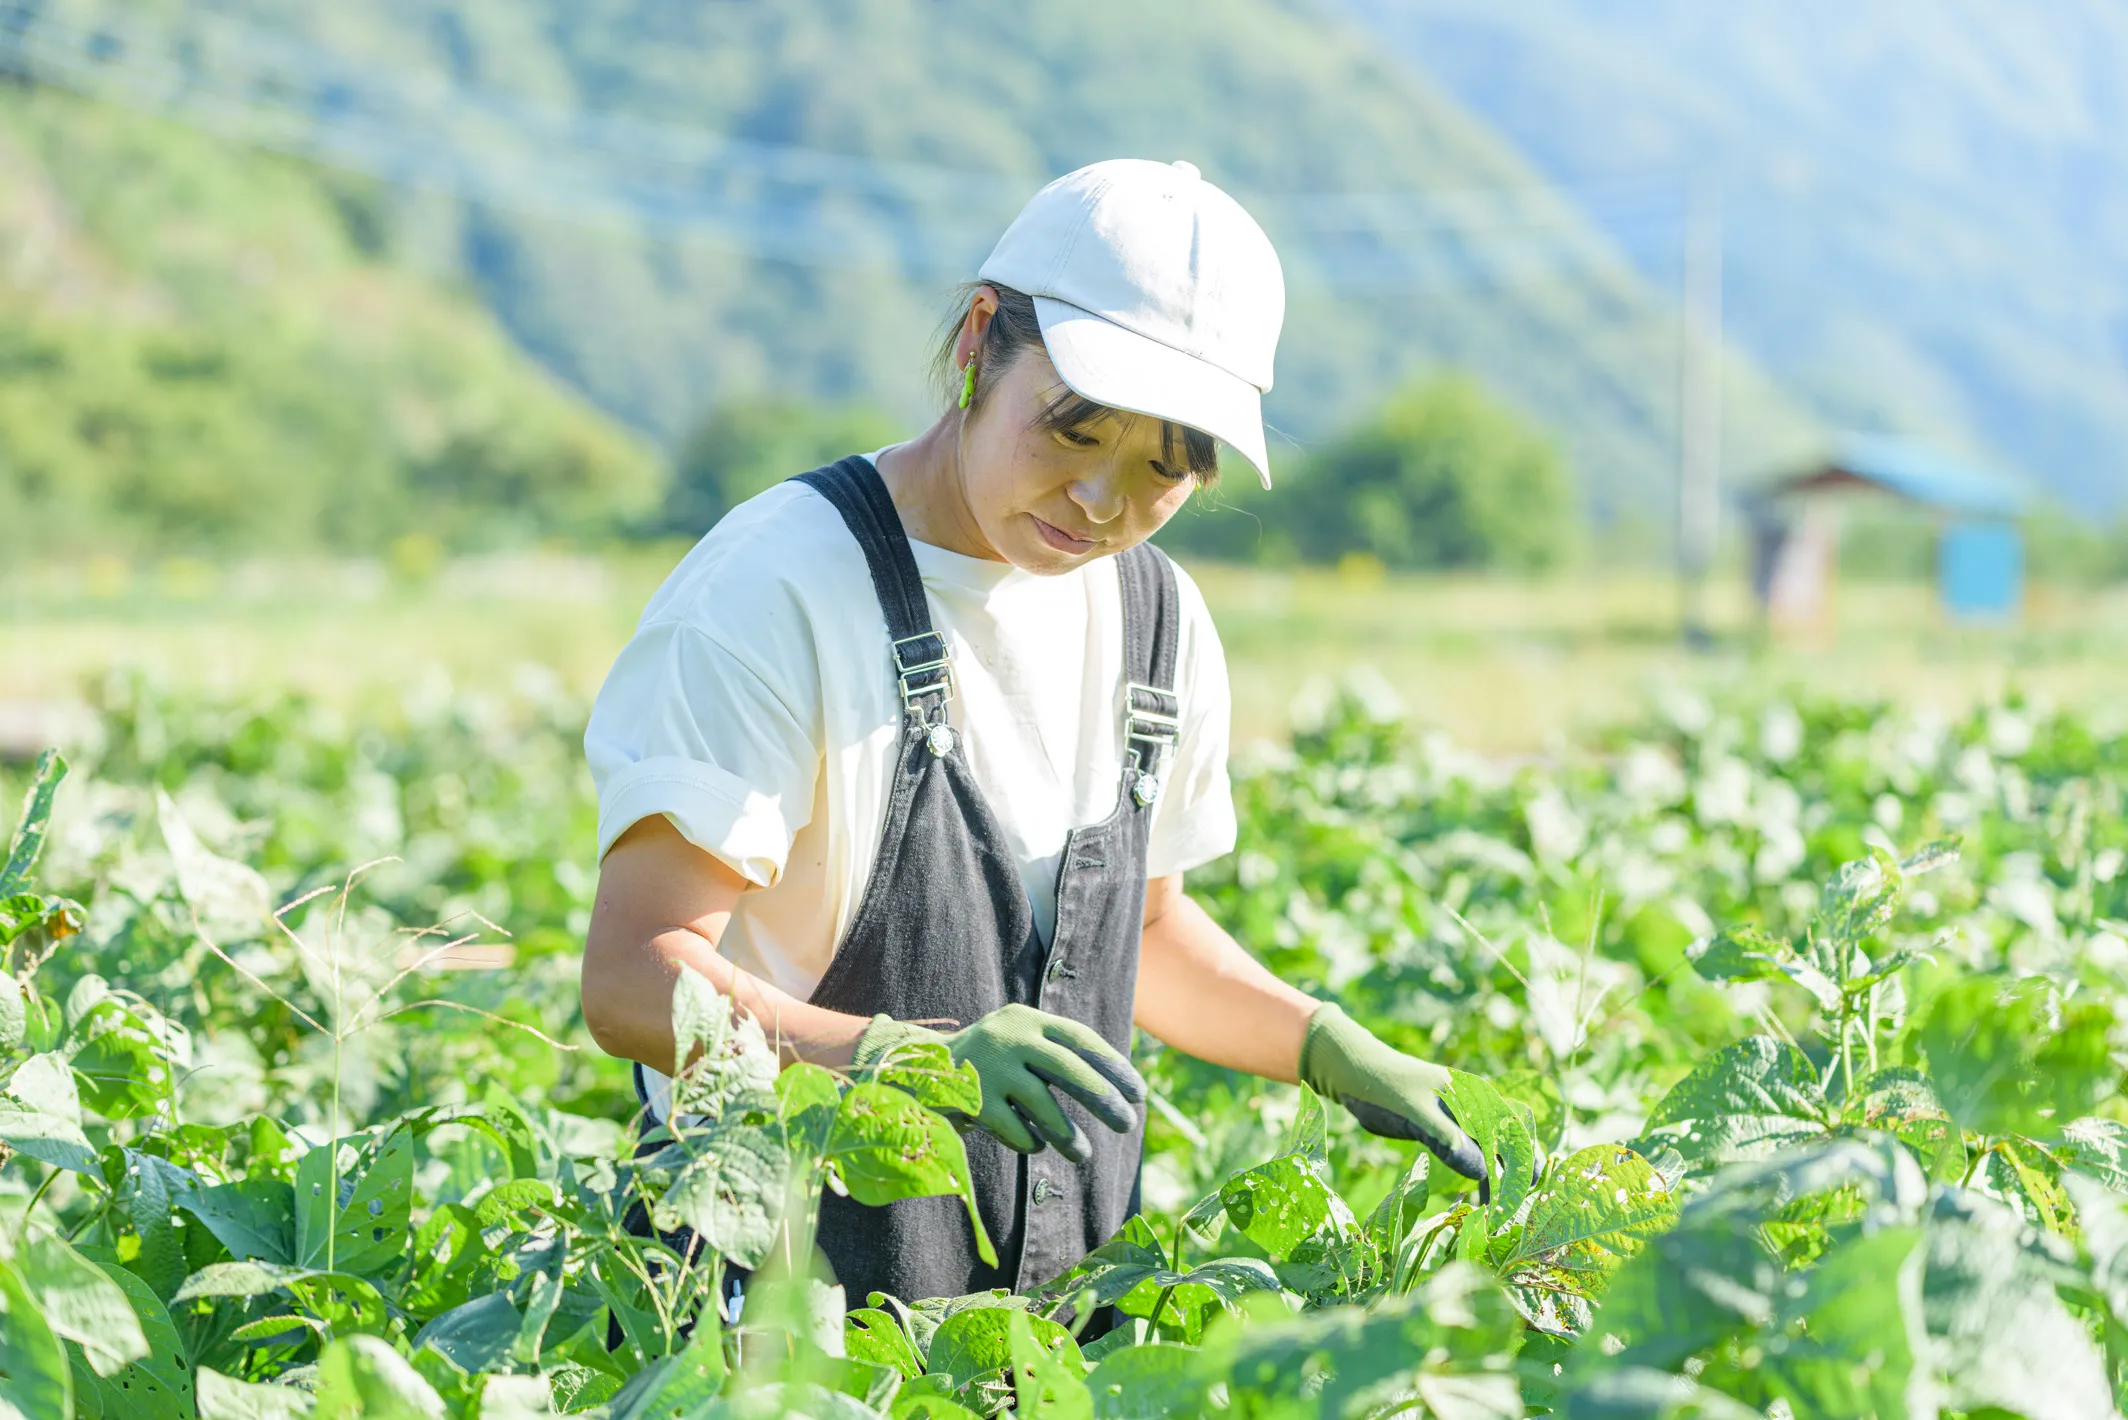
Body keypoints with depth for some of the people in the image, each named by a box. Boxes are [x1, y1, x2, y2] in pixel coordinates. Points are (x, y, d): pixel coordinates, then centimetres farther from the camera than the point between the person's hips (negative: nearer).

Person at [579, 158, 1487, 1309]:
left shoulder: (1157, 619, 11)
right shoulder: (775, 588, -11)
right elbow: (634, 978, -18)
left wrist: (1333, 1053, 11)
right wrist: (919, 1062, -33)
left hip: (1076, 1295, 6)